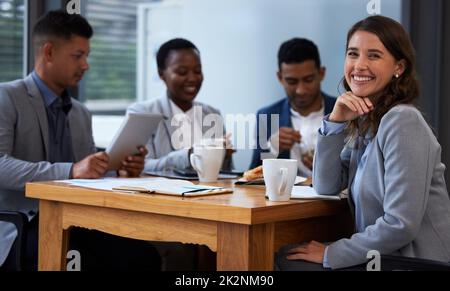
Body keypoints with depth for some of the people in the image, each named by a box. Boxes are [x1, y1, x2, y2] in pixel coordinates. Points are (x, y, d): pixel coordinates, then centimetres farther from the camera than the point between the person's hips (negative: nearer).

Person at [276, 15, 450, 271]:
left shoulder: (403, 121, -19)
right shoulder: (362, 121, 7)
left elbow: (402, 224, -23)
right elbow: (326, 188, 5)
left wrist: (331, 254, -13)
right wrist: (336, 121, -6)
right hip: (381, 256, 7)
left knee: (289, 261, -5)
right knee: (285, 257, 4)